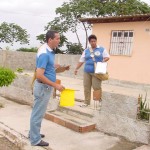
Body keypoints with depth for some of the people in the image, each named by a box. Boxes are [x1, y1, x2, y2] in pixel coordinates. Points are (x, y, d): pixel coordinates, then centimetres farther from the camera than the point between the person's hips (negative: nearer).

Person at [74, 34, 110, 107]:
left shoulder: (102, 49, 7)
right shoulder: (86, 51, 15)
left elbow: (107, 57, 6)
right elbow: (81, 61, 15)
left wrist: (103, 61, -15)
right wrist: (76, 69, 9)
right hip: (87, 72, 4)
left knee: (96, 87, -10)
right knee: (86, 87, 3)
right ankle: (87, 102, 13)